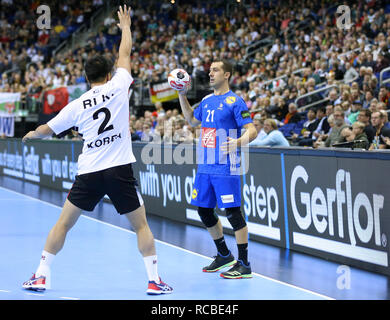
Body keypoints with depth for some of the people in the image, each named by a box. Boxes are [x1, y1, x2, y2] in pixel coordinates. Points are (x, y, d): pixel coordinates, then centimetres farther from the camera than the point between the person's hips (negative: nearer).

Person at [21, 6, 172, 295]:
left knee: (63, 223, 13)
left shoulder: (77, 105, 4)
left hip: (89, 173, 1)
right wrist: (126, 26, 31)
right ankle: (154, 280, 4)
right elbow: (125, 54, 15)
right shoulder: (118, 87, 0)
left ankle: (41, 276, 14)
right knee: (141, 225, 9)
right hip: (120, 171, -1)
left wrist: (31, 134, 39)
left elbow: (46, 130, 17)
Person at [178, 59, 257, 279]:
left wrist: (238, 142, -33)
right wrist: (182, 96, 23)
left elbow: (252, 130, -14)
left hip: (226, 168, -8)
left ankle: (244, 265, -1)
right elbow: (192, 120, 31)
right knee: (204, 210, 13)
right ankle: (224, 256, 29)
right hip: (205, 167, 8)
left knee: (233, 212, -7)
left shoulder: (234, 101, -9)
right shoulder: (207, 101, 14)